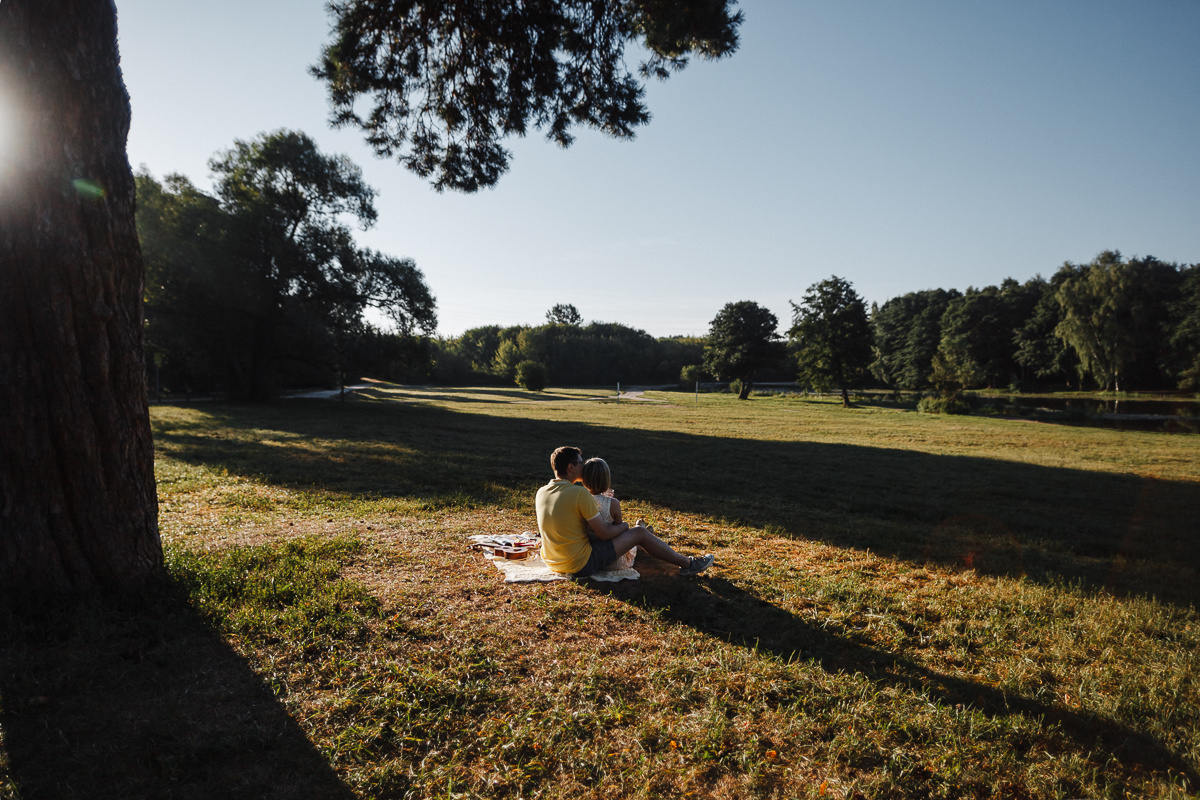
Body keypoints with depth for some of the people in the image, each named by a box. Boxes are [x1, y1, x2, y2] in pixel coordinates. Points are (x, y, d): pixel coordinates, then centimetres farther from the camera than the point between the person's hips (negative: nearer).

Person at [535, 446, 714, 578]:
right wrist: (624, 525, 4)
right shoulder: (580, 493, -23)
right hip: (580, 565, -8)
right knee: (639, 533, 2)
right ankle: (687, 564, 19)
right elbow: (604, 533, -18)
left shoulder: (541, 493, 1)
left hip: (552, 563, 8)